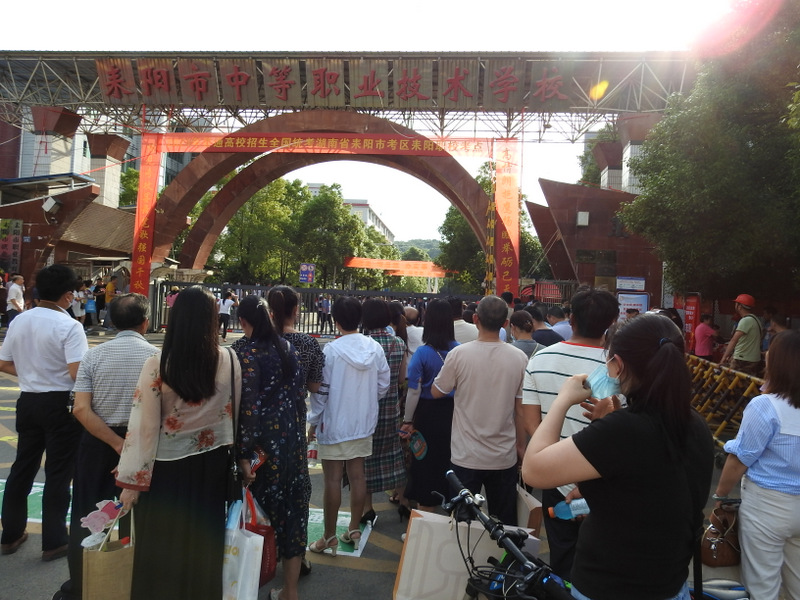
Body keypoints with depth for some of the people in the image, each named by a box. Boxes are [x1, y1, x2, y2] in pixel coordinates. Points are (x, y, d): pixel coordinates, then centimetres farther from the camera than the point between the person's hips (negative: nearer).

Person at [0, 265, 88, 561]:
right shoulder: (69, 326, -19)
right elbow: (77, 373, -25)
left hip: (28, 401, 7)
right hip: (60, 404, -6)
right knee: (58, 473, 5)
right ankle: (54, 542, 16)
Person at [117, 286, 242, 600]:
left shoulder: (157, 365, -16)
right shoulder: (229, 360, -9)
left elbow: (144, 427, -13)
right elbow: (233, 413, 2)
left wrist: (133, 481, -5)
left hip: (167, 468, -2)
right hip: (212, 465, 2)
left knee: (162, 545, 16)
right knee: (202, 543, 19)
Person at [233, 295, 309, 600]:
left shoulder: (244, 351, -13)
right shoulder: (286, 346, 5)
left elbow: (248, 405, -18)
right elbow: (300, 391, 7)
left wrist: (244, 455, -15)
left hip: (265, 439, -6)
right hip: (293, 436, 6)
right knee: (293, 506, 13)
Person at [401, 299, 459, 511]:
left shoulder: (422, 353, -16)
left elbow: (414, 391, -14)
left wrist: (407, 420, -3)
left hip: (428, 414, -2)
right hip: (454, 413, 3)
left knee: (426, 464, 13)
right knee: (450, 462, 19)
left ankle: (426, 512, 25)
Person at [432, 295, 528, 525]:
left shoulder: (459, 354, -14)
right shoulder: (519, 358, -7)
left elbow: (436, 392, -1)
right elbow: (521, 408, 1)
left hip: (466, 456, -2)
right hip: (504, 457, 2)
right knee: (504, 524, 17)